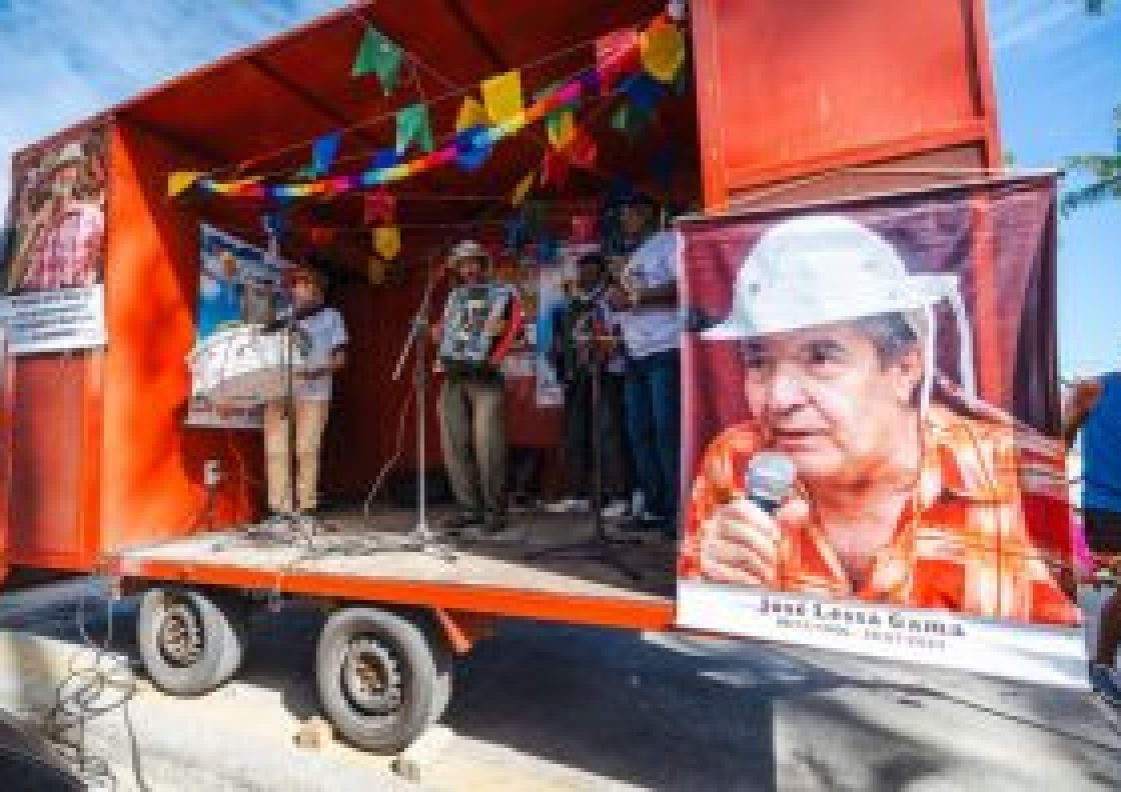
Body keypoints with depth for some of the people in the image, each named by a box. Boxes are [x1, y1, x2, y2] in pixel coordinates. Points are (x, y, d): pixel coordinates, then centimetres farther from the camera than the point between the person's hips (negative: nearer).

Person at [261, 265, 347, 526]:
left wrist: (318, 370, -15)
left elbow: (340, 356, 1)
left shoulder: (330, 317, 8)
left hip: (313, 392, -4)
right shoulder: (283, 318, 19)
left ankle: (306, 506, 4)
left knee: (307, 450, -6)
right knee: (276, 450, -1)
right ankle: (280, 506, 5)